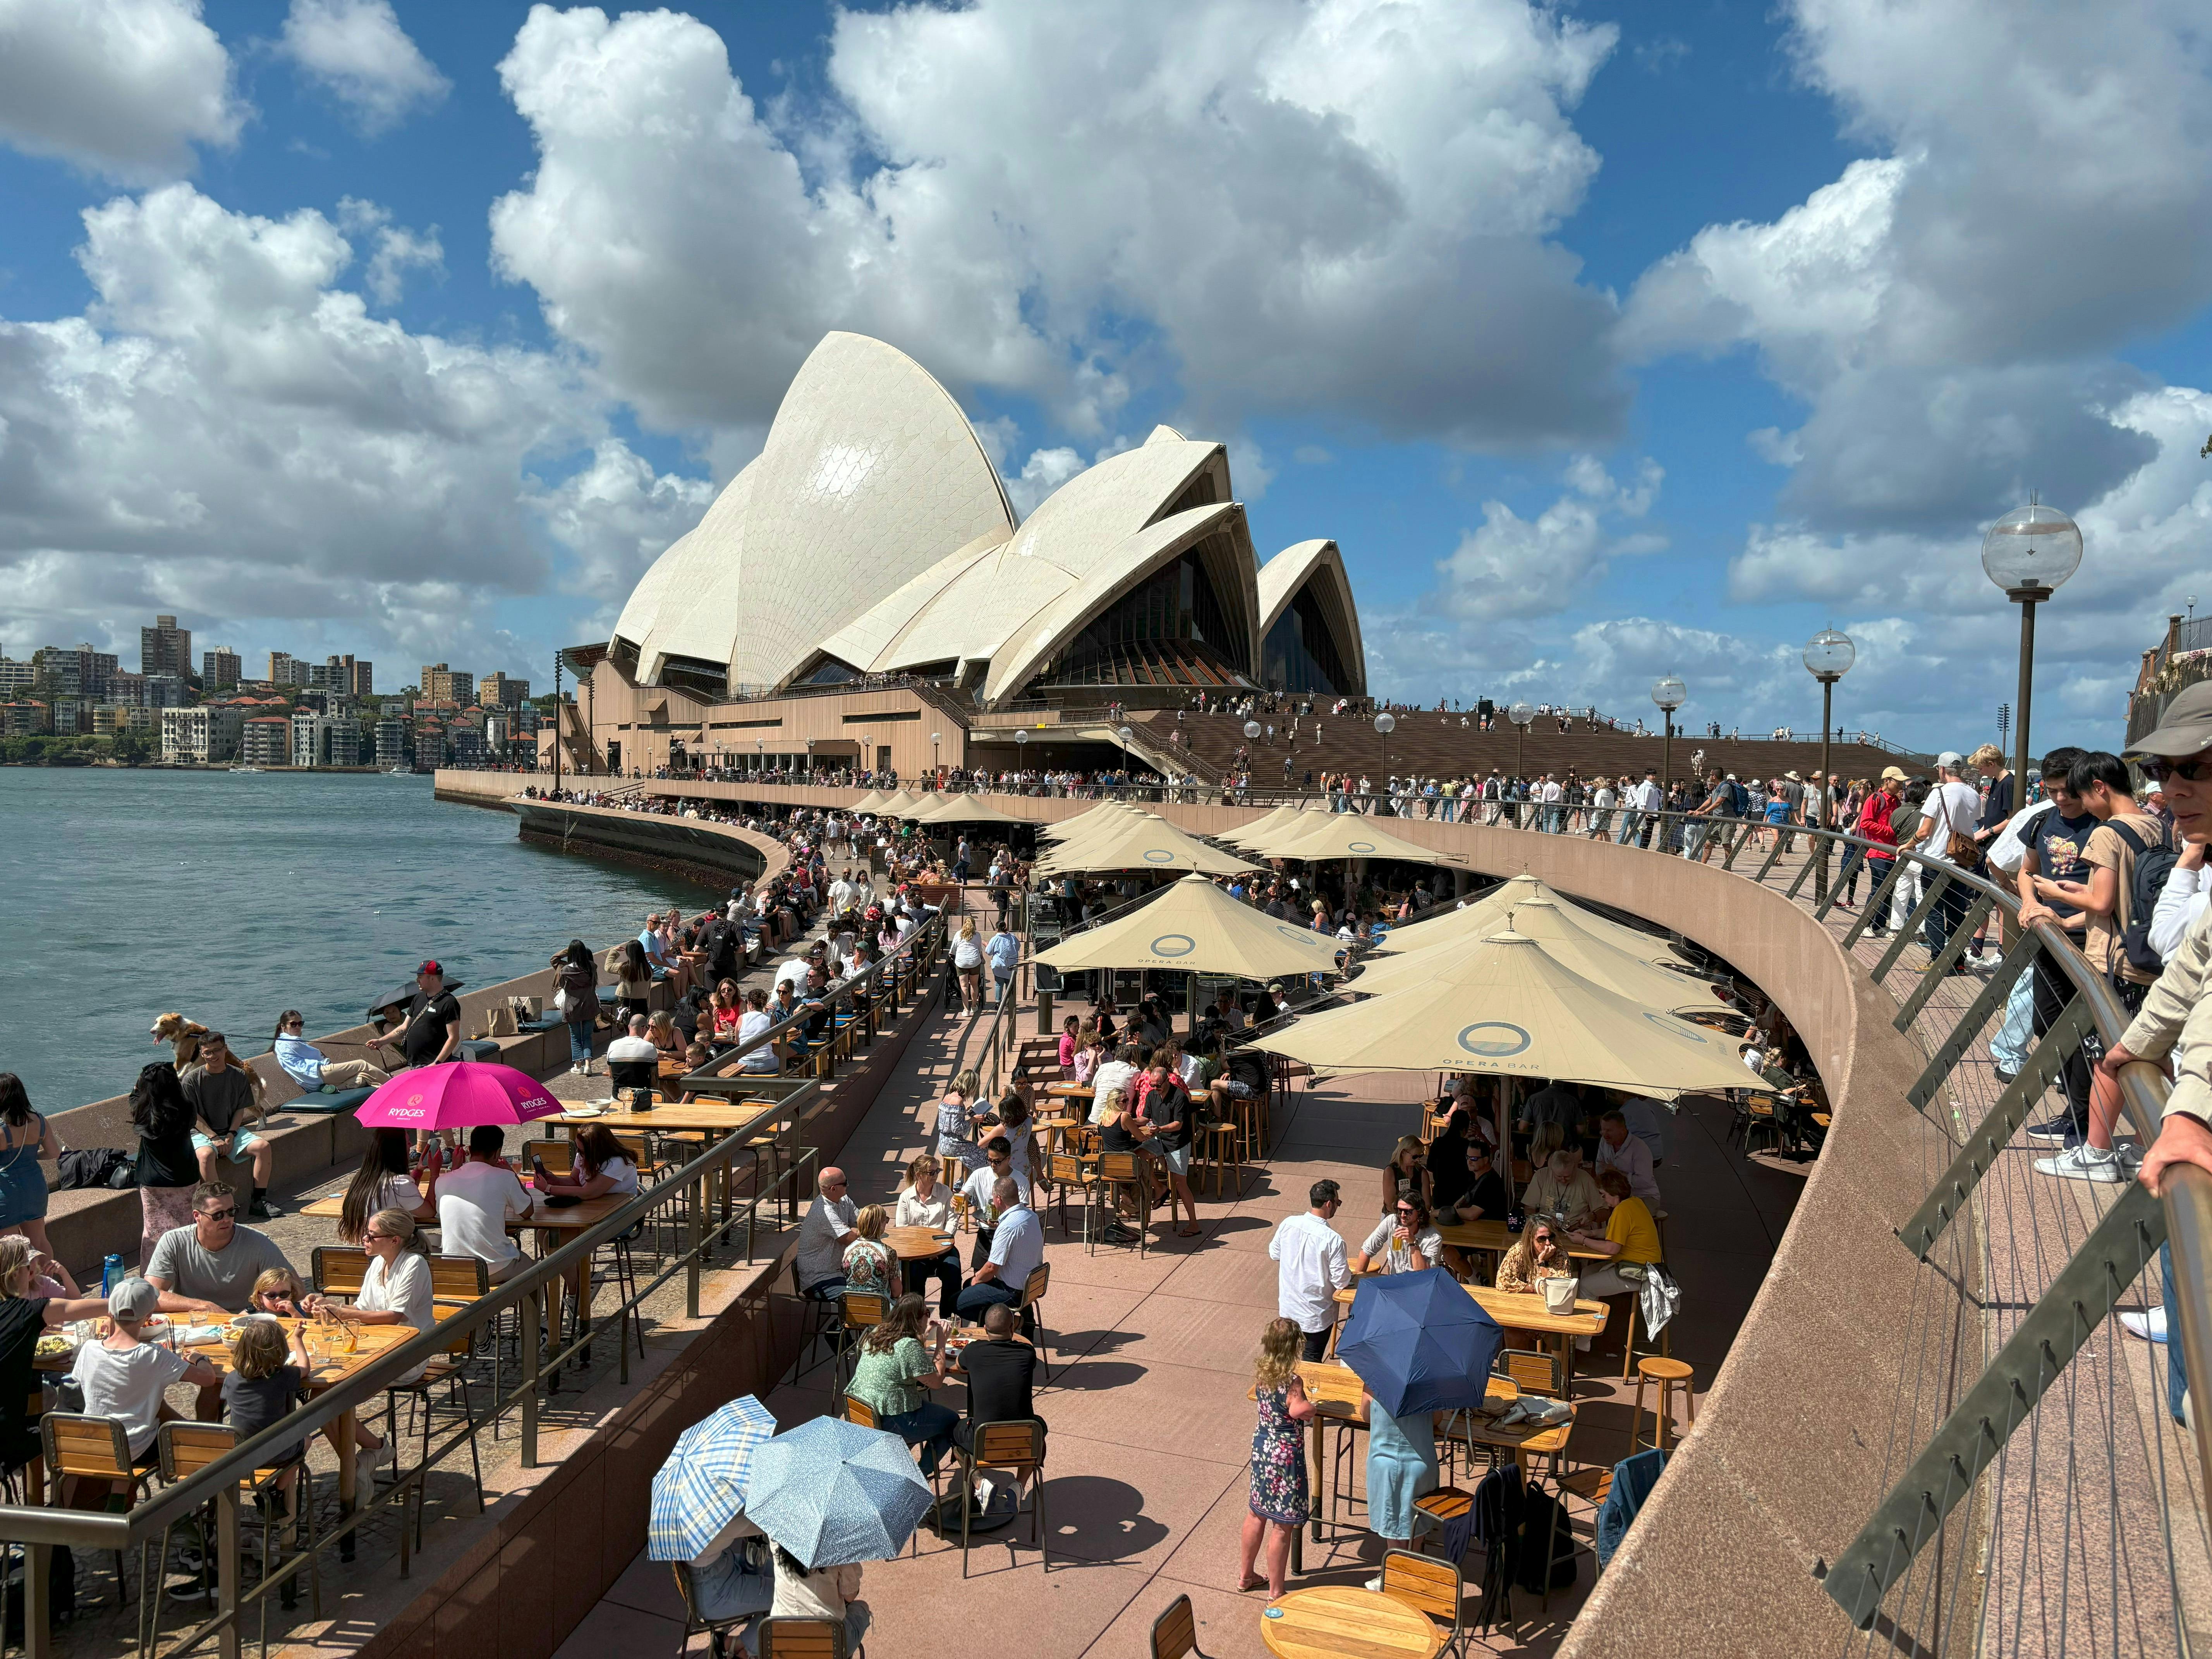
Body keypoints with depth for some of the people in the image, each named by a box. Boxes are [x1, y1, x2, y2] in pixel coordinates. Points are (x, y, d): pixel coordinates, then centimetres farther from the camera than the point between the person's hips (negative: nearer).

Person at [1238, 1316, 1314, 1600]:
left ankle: (1245, 1576, 39)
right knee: (1283, 1526, 7)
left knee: (1257, 1513, 24)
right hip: (1286, 1455, -8)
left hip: (1261, 1446, 8)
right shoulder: (1292, 1382, -26)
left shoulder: (1260, 1373, -5)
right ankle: (1276, 1594, 18)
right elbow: (1298, 1411, -40)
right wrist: (1312, 1406, -21)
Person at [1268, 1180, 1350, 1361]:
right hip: (1316, 1315, -5)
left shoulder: (1288, 1224, -11)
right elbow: (1341, 1281, -18)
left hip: (1288, 1307, 5)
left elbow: (1274, 1254, 4)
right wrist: (1350, 1276, 4)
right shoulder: (1332, 1240, -26)